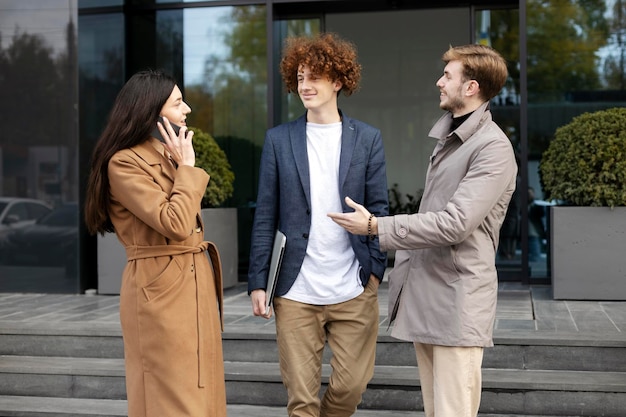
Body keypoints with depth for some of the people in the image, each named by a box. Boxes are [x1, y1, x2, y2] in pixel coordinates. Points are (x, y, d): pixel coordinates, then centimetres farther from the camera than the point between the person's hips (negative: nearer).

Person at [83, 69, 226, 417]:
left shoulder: (168, 155, 15)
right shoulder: (124, 163, -14)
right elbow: (175, 224, -23)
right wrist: (187, 168, -14)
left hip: (194, 283, 9)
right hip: (162, 289, -9)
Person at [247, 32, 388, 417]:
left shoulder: (367, 139, 4)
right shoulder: (279, 140, 4)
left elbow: (378, 208, 4)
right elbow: (265, 217, 3)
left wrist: (376, 269, -5)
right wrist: (258, 282, -1)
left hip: (354, 290, 0)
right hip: (295, 292, 0)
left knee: (351, 385, 7)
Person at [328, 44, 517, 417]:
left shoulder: (493, 147, -12)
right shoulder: (447, 138, 18)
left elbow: (454, 223, -20)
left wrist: (376, 227, -15)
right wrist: (403, 270, 18)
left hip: (458, 300, -8)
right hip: (422, 293, 9)